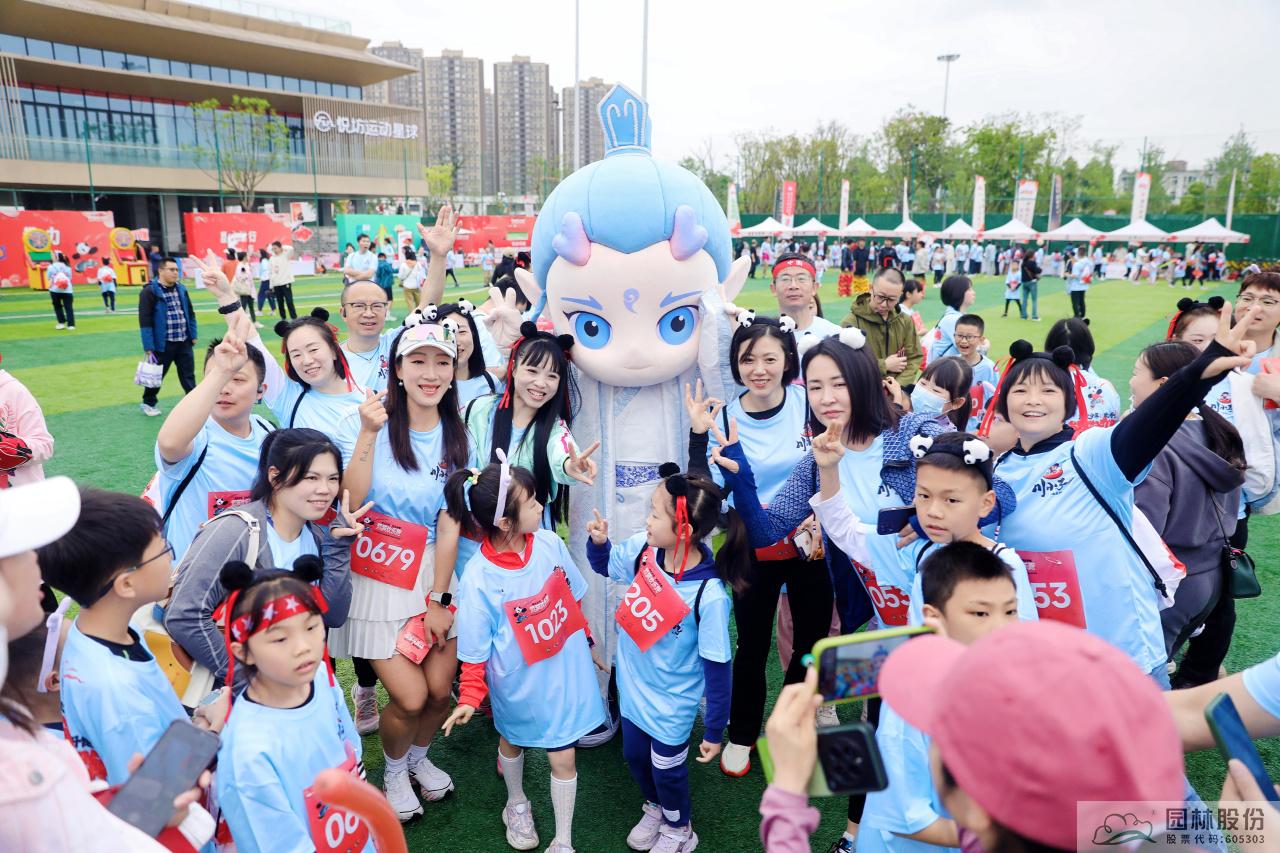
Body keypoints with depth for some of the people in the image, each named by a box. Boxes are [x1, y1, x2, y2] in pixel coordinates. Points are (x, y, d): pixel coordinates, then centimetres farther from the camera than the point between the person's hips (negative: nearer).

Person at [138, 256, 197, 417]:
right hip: (162, 344, -4)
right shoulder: (149, 291, -12)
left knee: (188, 375, 7)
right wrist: (149, 347, -16)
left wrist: (193, 335, 12)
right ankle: (148, 403, 32)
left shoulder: (181, 289, 7)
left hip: (184, 342, 4)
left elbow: (190, 313, 16)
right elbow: (145, 321, -14)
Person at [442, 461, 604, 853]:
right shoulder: (478, 578, -27)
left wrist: (585, 642, 13)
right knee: (512, 741, 27)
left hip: (564, 671, 2)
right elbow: (475, 648, -15)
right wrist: (470, 696, -20)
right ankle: (516, 805, 59)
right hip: (519, 684, -1)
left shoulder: (550, 543, -16)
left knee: (563, 757, 10)